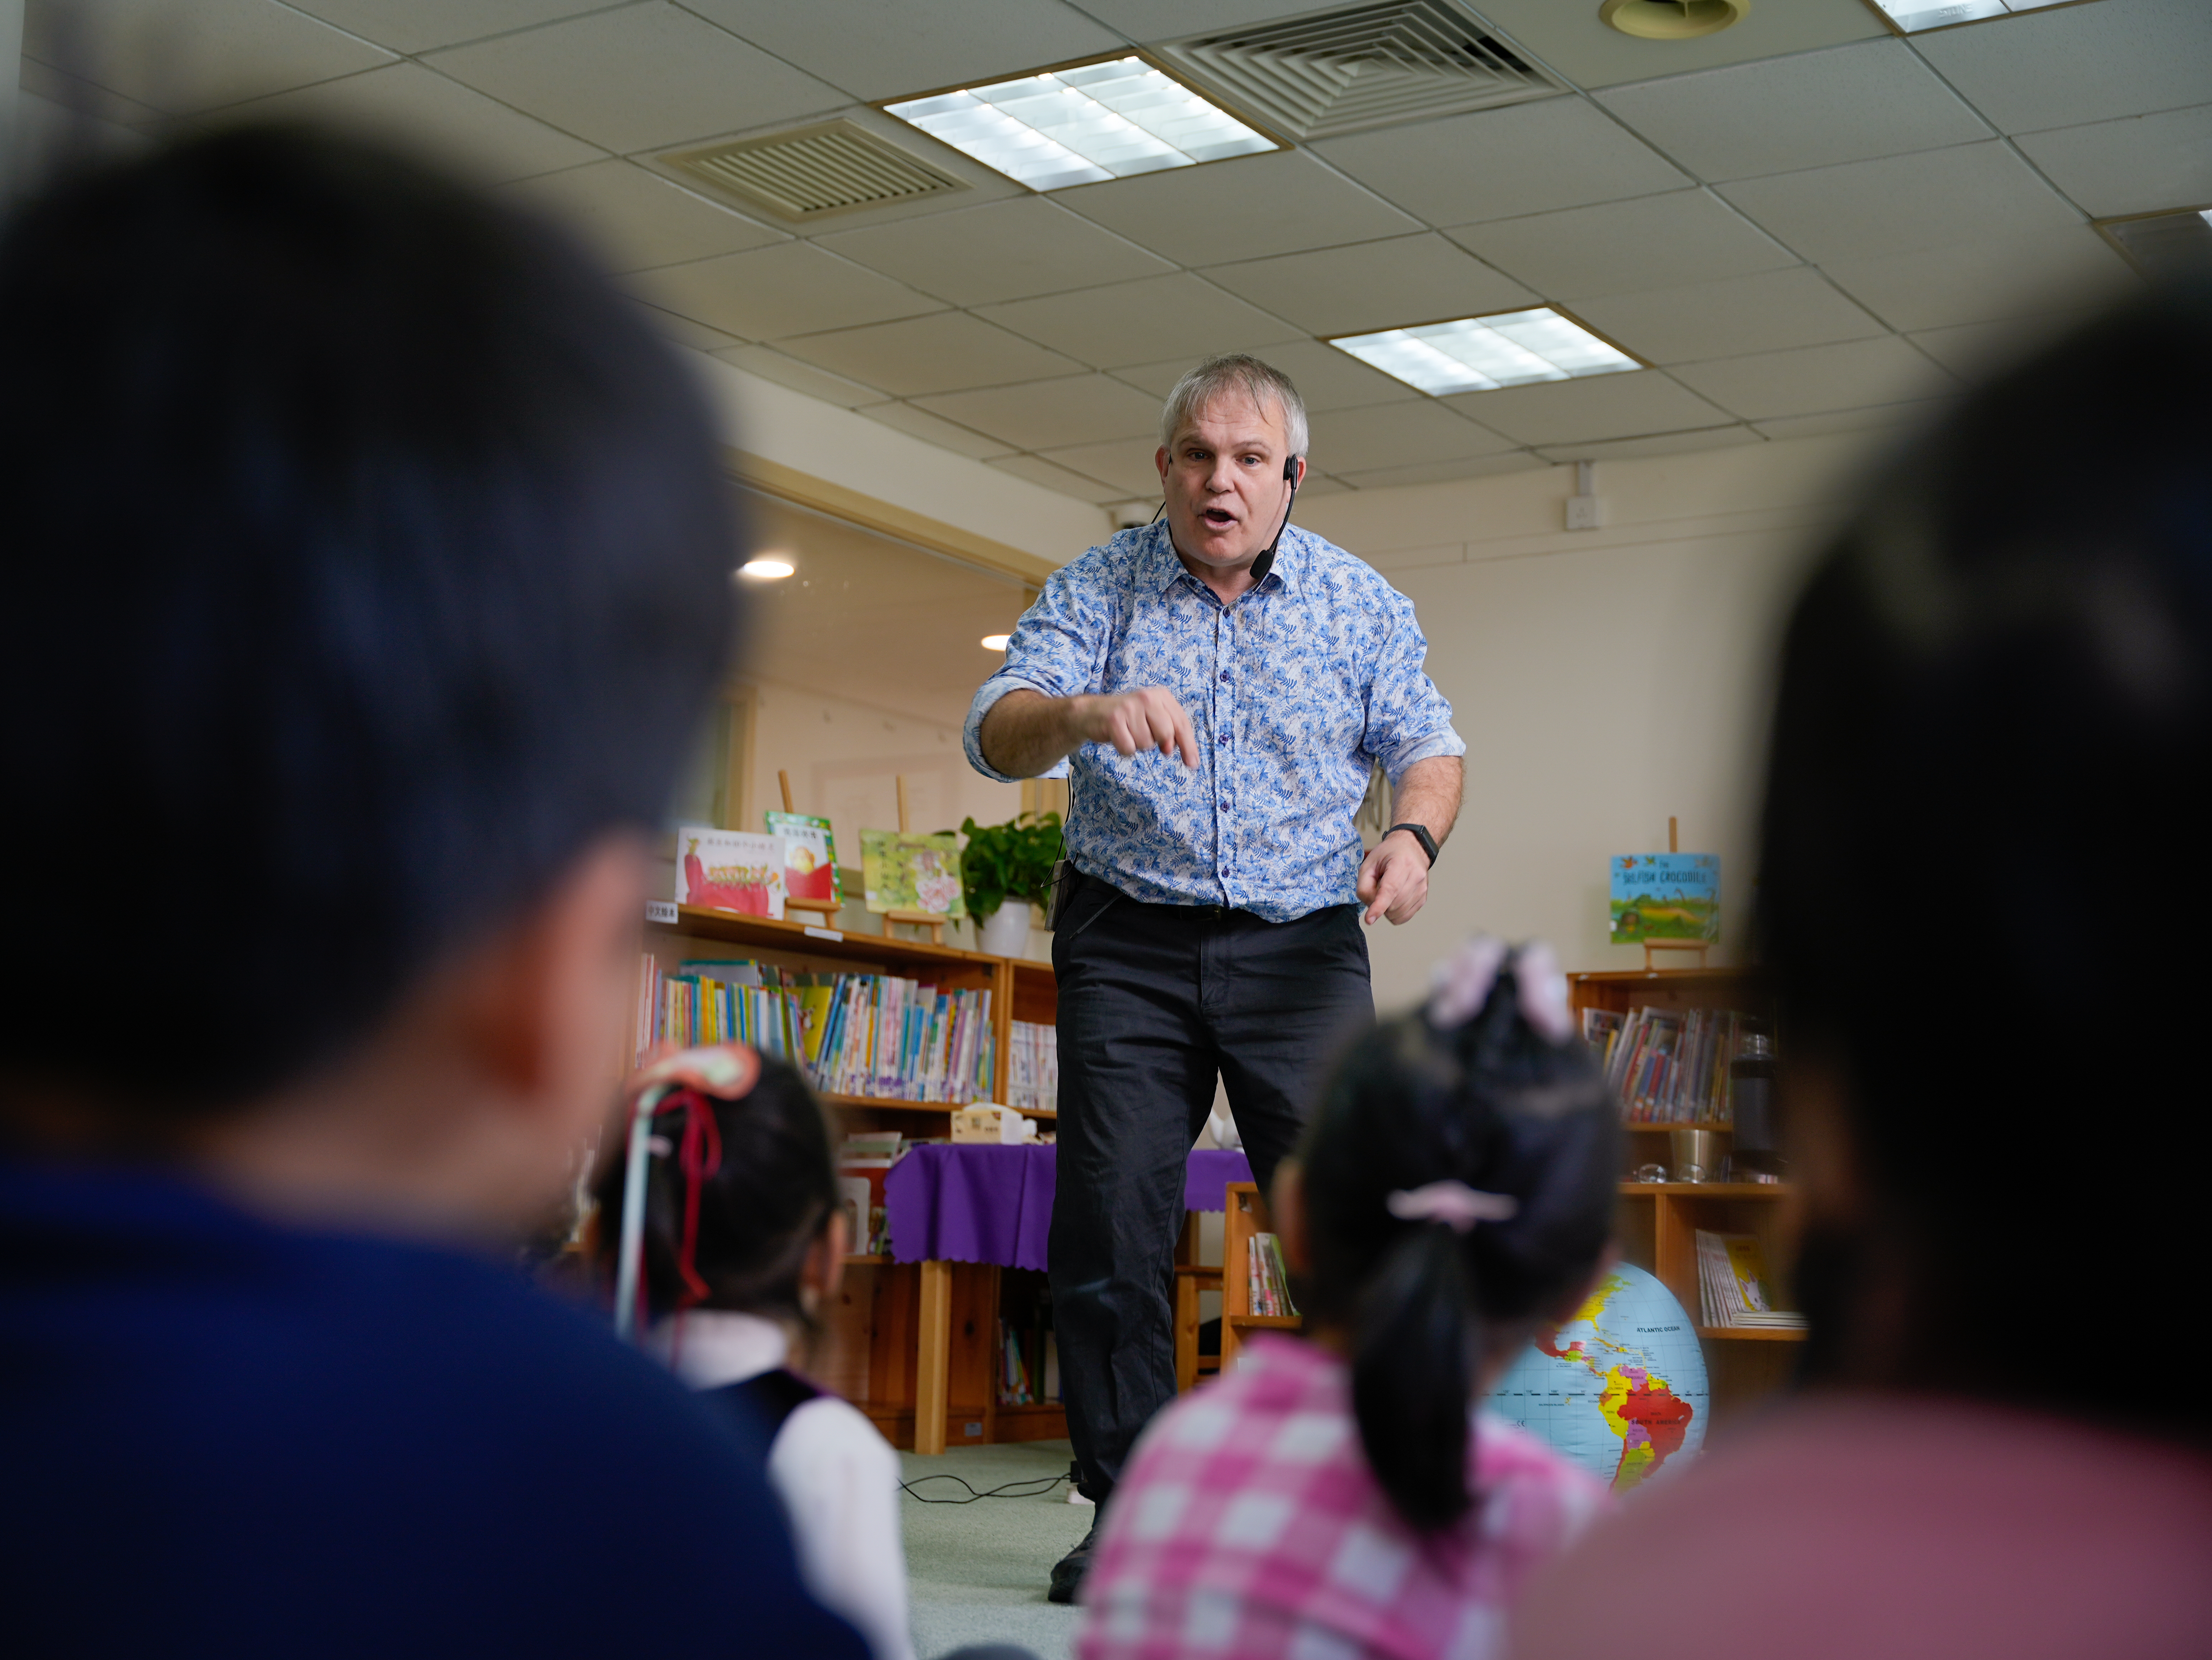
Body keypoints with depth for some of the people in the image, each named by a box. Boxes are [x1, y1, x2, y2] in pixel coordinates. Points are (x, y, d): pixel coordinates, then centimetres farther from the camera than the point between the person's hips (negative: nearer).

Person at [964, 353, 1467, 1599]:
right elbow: (997, 733, -10)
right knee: (1110, 1229, -3)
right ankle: (1131, 1512, 8)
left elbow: (1427, 744, 11)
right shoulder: (1099, 588, 1)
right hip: (1130, 945, 0)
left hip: (1302, 945, 0)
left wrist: (1416, 834, -12)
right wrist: (1086, 712, -33)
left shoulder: (1361, 603, 4)